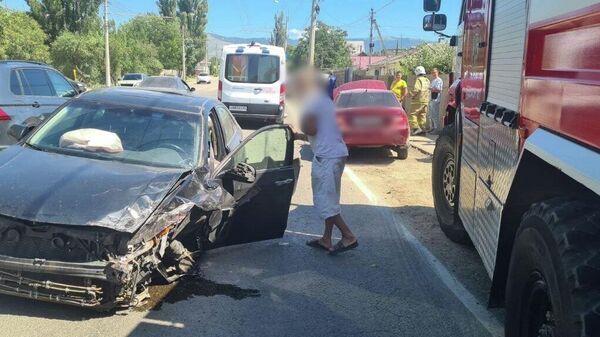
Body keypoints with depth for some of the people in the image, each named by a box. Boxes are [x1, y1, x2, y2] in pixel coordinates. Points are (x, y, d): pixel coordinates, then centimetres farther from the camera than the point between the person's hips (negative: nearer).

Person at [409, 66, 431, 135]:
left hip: (418, 100, -8)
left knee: (413, 114, -6)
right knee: (422, 115, 11)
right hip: (426, 101, 8)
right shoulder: (427, 80, 16)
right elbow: (429, 90, 19)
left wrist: (411, 94, -7)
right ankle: (423, 129, 10)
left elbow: (416, 89, -21)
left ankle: (416, 128, -18)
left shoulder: (419, 79, -10)